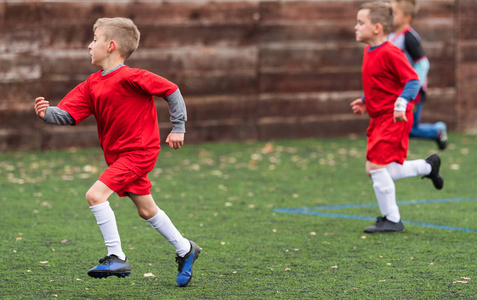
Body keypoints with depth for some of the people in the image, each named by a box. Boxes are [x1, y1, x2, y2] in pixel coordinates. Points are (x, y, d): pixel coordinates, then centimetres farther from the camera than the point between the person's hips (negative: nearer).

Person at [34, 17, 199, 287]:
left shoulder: (130, 77, -18)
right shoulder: (91, 85, 5)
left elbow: (171, 90, -12)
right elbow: (67, 114, -2)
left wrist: (178, 128, -6)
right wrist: (47, 112, -22)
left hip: (138, 151, -9)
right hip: (119, 155, 9)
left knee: (95, 195, -21)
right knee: (146, 210, 18)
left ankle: (117, 258, -15)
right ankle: (185, 250, 35)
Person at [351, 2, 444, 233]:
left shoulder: (389, 53, -16)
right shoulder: (369, 51, 14)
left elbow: (412, 80, -19)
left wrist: (401, 103, -30)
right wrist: (365, 101, 17)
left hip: (394, 119, -10)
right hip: (379, 118, 10)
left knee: (375, 166, -14)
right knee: (382, 172, 9)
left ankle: (392, 220, -4)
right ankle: (428, 167, 29)